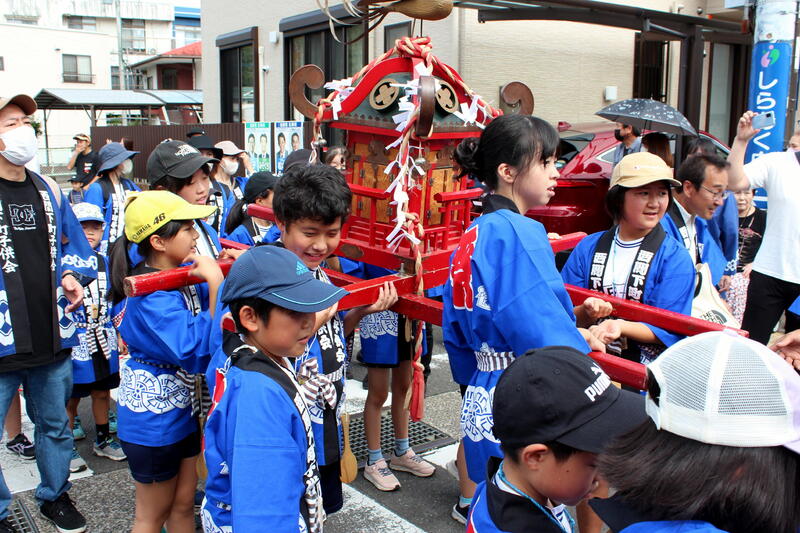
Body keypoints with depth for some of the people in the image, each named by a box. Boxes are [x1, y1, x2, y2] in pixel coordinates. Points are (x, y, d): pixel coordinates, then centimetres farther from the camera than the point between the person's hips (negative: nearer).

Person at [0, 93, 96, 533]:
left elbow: (74, 246, 18)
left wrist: (73, 277, -1)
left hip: (51, 337, 5)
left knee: (55, 426, 19)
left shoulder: (48, 191, 9)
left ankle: (54, 496, 39)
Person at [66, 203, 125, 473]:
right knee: (71, 398, 5)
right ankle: (68, 448, 21)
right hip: (75, 341, -6)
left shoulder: (104, 260, 10)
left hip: (104, 339, 6)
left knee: (102, 391, 17)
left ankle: (103, 440, 33)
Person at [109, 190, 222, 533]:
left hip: (185, 411, 7)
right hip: (154, 419, -7)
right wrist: (215, 283, -32)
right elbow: (198, 352, -34)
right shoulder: (151, 295, -27)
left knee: (183, 504, 21)